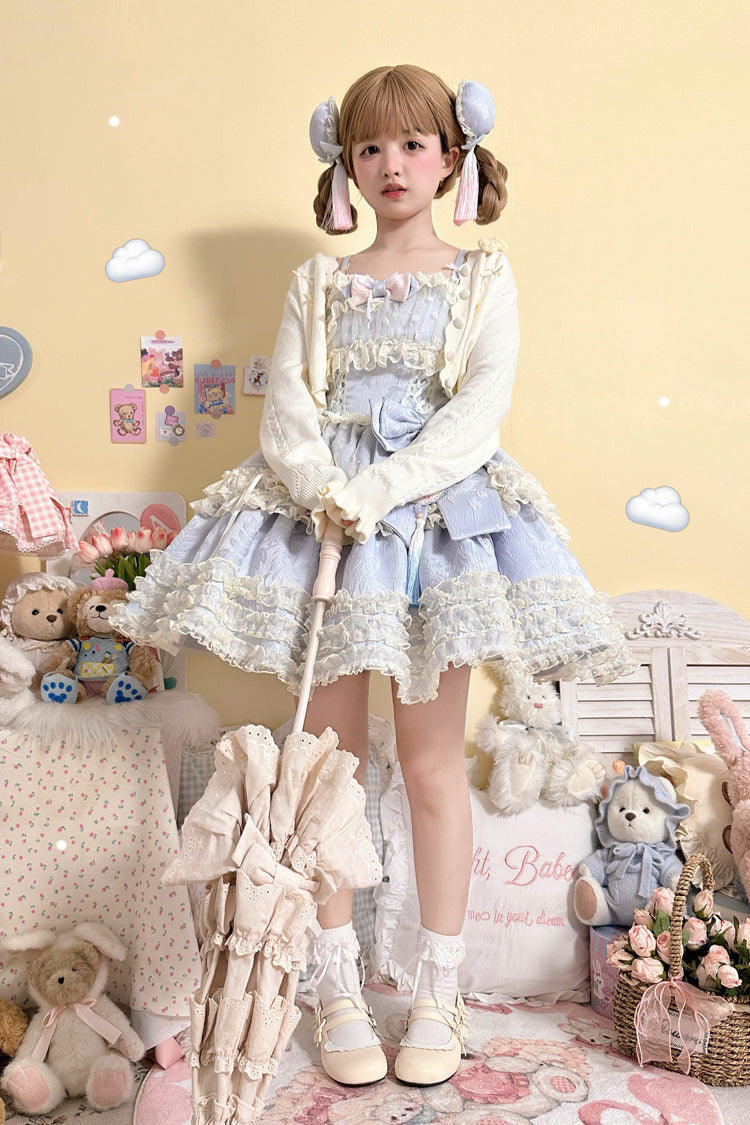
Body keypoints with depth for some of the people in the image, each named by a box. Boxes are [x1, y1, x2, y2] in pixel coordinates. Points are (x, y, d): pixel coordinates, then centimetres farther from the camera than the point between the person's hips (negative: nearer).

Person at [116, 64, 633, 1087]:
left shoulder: (483, 277, 11)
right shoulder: (317, 282, 17)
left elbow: (481, 406, -4)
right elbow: (286, 402, 5)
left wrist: (381, 489, -17)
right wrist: (323, 489, -15)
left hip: (439, 507, -2)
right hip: (322, 509, 2)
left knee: (431, 757, 0)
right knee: (331, 748, 2)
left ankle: (437, 996, 14)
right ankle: (338, 991, 16)